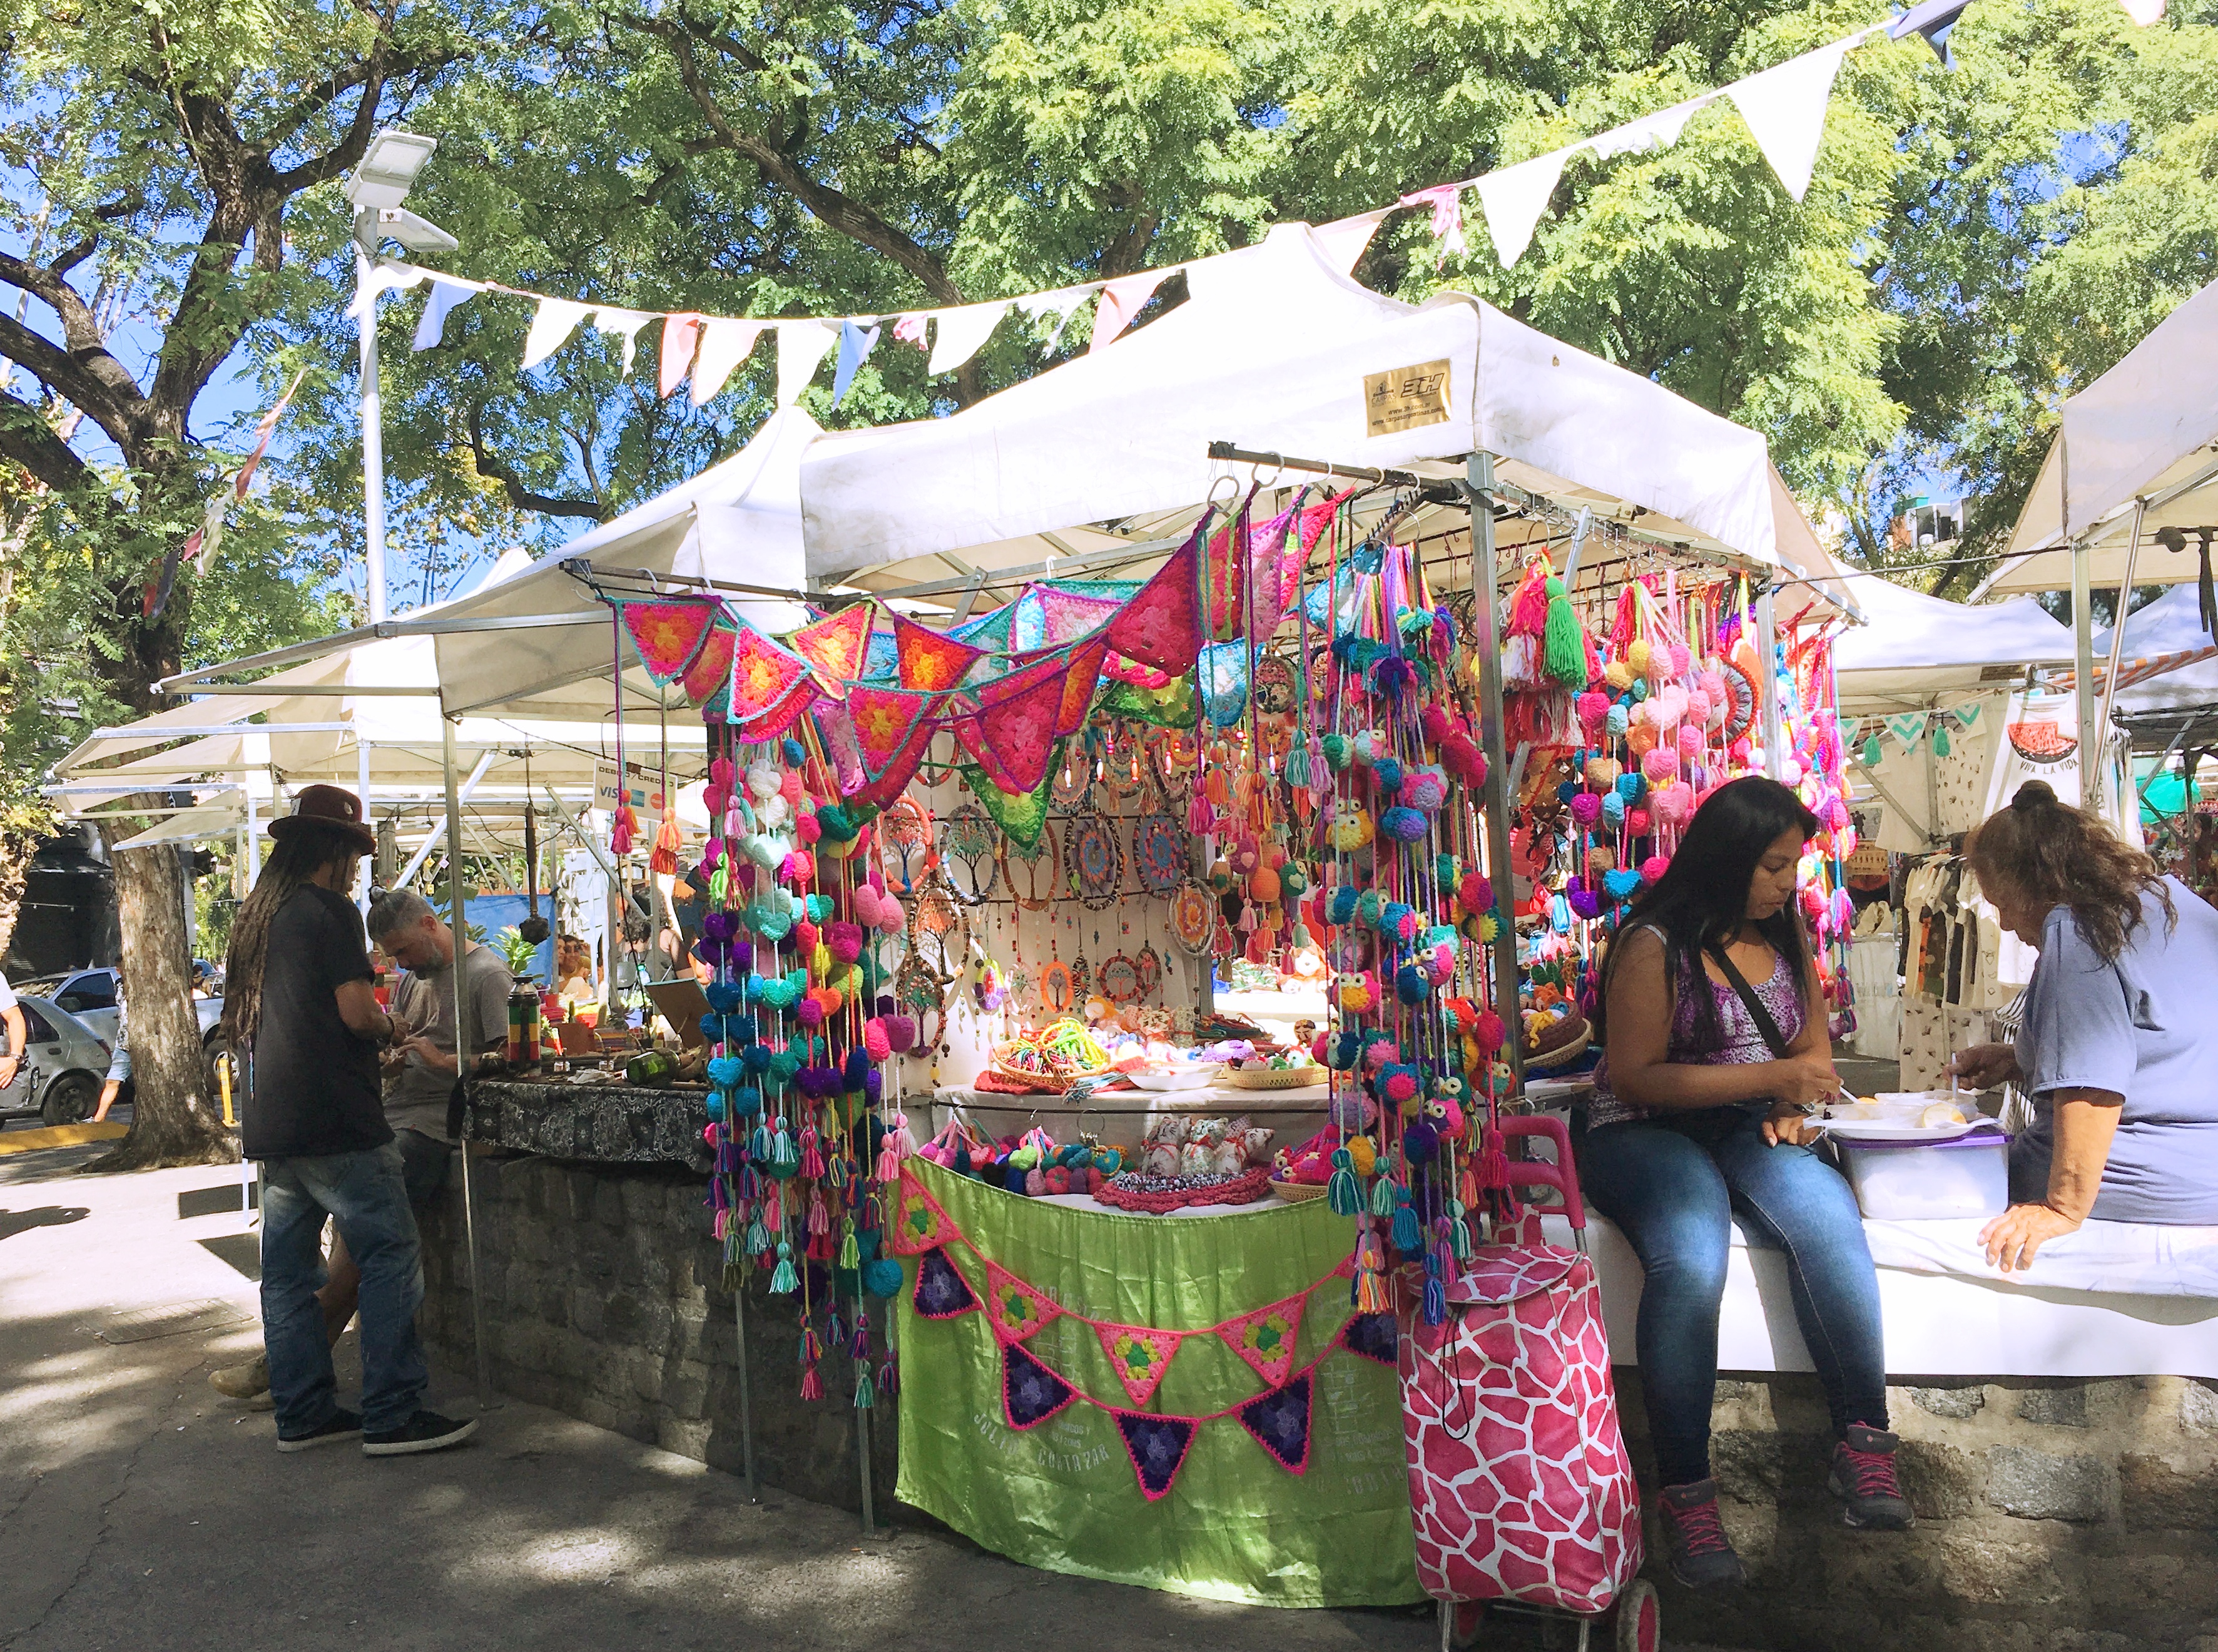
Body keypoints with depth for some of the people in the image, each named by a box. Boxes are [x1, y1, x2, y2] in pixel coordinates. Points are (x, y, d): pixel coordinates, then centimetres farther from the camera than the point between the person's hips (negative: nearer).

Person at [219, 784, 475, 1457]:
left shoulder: (256, 917, 15)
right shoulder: (329, 910, -10)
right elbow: (358, 1012, -18)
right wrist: (392, 1029, 4)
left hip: (273, 1120, 9)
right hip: (333, 1119, -9)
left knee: (288, 1269, 11)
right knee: (391, 1258, -6)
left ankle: (302, 1413, 17)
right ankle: (392, 1416, -7)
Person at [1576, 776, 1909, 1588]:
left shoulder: (1785, 931, 11)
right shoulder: (1654, 944, -10)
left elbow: (1813, 1044, 19)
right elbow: (1635, 1077, -13)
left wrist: (1794, 1106, -3)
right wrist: (1771, 1076, -18)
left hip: (1751, 1129, 5)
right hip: (1645, 1133, -5)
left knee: (1830, 1218, -28)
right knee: (1691, 1257, -35)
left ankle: (1864, 1443, -18)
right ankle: (1685, 1493, -27)